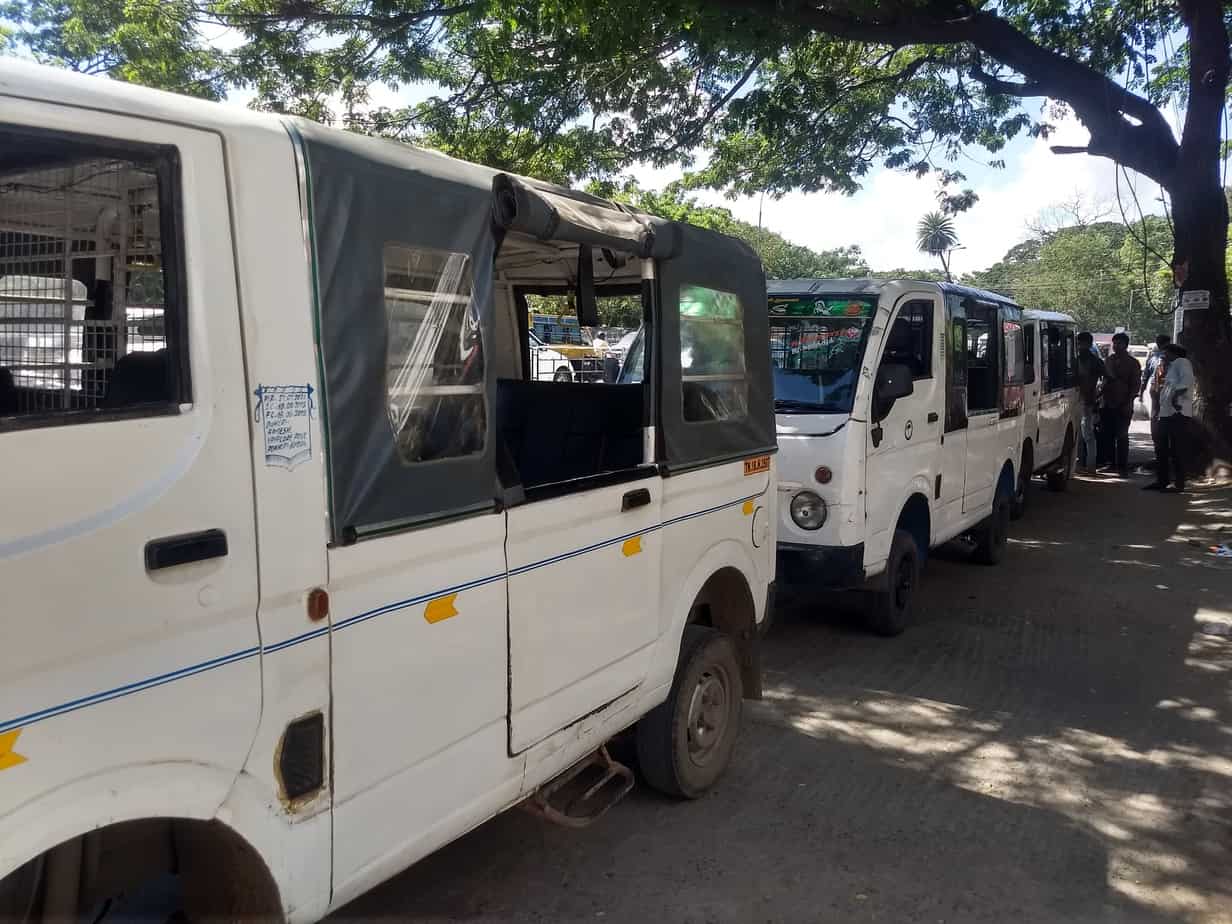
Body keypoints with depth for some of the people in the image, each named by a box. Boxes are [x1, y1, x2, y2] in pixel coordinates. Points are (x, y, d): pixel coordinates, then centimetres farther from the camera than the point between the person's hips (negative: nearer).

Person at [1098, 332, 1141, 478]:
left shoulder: (1133, 363, -1)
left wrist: (1128, 403, -13)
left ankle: (1122, 467, 1)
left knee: (1122, 436, -3)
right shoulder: (1109, 359, 12)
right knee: (1108, 435, 6)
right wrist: (1101, 395, 7)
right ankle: (1111, 463, 16)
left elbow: (1135, 385, -4)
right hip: (1108, 403, 5)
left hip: (1122, 405, -5)